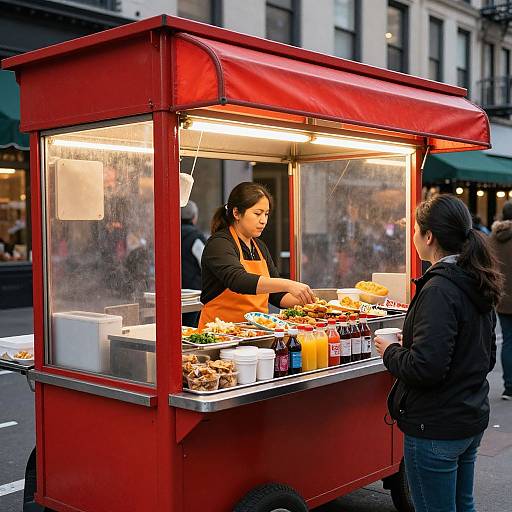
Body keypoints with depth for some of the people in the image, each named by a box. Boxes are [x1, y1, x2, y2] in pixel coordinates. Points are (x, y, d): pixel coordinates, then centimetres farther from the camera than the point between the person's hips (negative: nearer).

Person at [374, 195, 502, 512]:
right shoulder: (478, 286, 7)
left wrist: (391, 352, -8)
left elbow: (425, 367, -27)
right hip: (472, 419, 9)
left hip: (436, 427, -9)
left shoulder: (439, 290, -22)